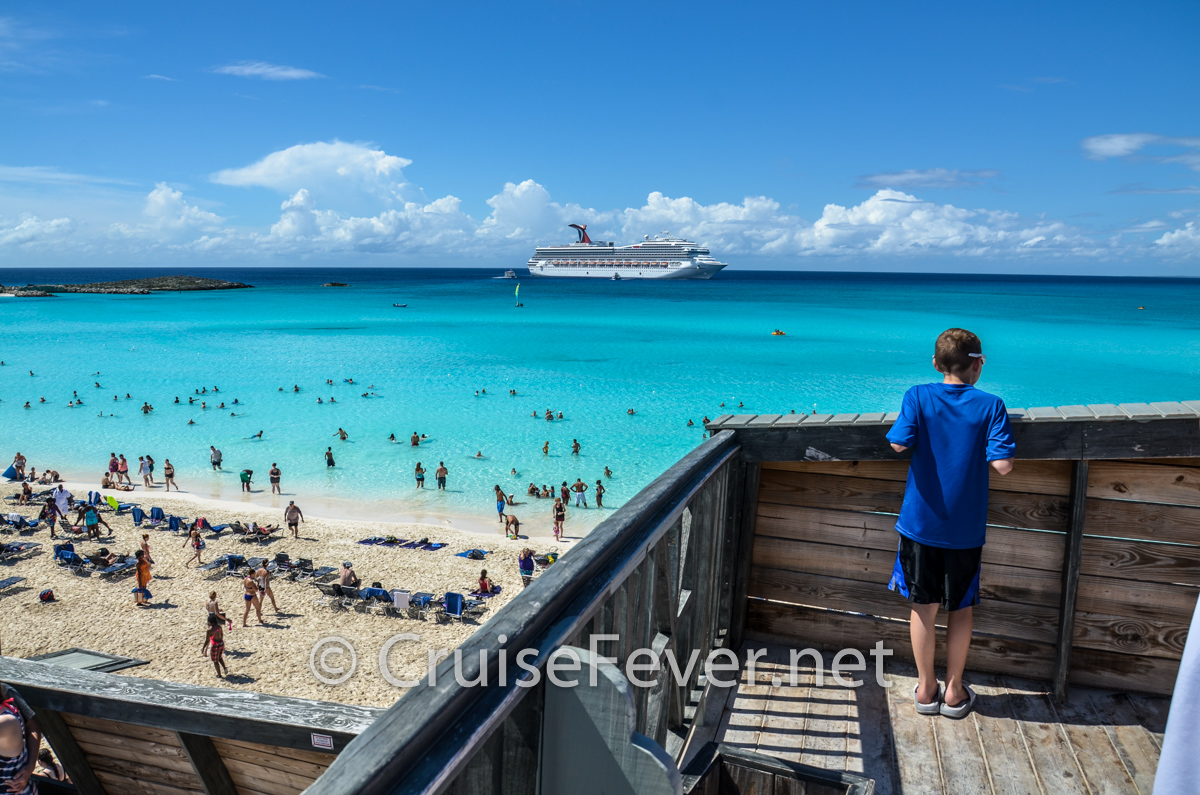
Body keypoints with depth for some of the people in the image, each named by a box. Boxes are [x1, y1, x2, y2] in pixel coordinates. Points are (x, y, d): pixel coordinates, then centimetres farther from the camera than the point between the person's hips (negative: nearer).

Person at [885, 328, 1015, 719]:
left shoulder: (918, 397, -8)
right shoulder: (990, 405, -8)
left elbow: (898, 443, -19)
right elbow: (1002, 464, -15)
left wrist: (913, 429, 2)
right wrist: (976, 446, 5)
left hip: (920, 522, 0)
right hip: (965, 528, 0)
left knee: (923, 607, 12)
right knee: (961, 609, 15)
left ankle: (926, 689, 23)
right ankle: (954, 691, 26)